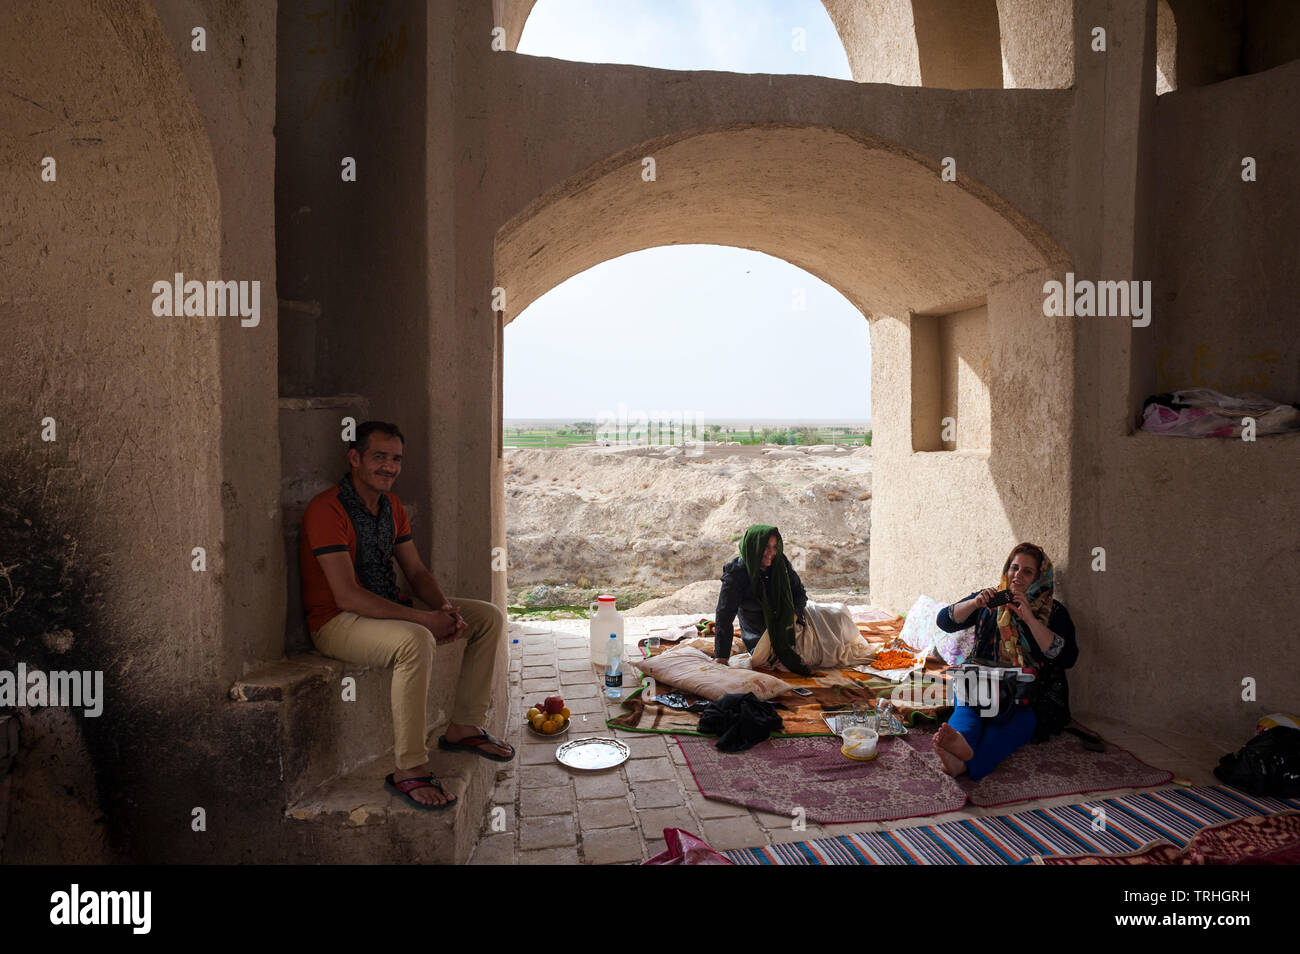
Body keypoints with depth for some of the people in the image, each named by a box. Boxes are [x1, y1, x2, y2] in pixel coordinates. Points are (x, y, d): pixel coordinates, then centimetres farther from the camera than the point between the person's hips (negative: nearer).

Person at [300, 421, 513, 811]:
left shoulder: (392, 506, 8)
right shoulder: (327, 509, -19)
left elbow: (416, 571, 10)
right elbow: (346, 595, -26)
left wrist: (445, 607, -11)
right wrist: (423, 618, -29)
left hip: (390, 609, 9)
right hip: (338, 620, -9)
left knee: (490, 617, 1)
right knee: (415, 641, -39)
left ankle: (463, 727, 9)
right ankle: (409, 771, -27)